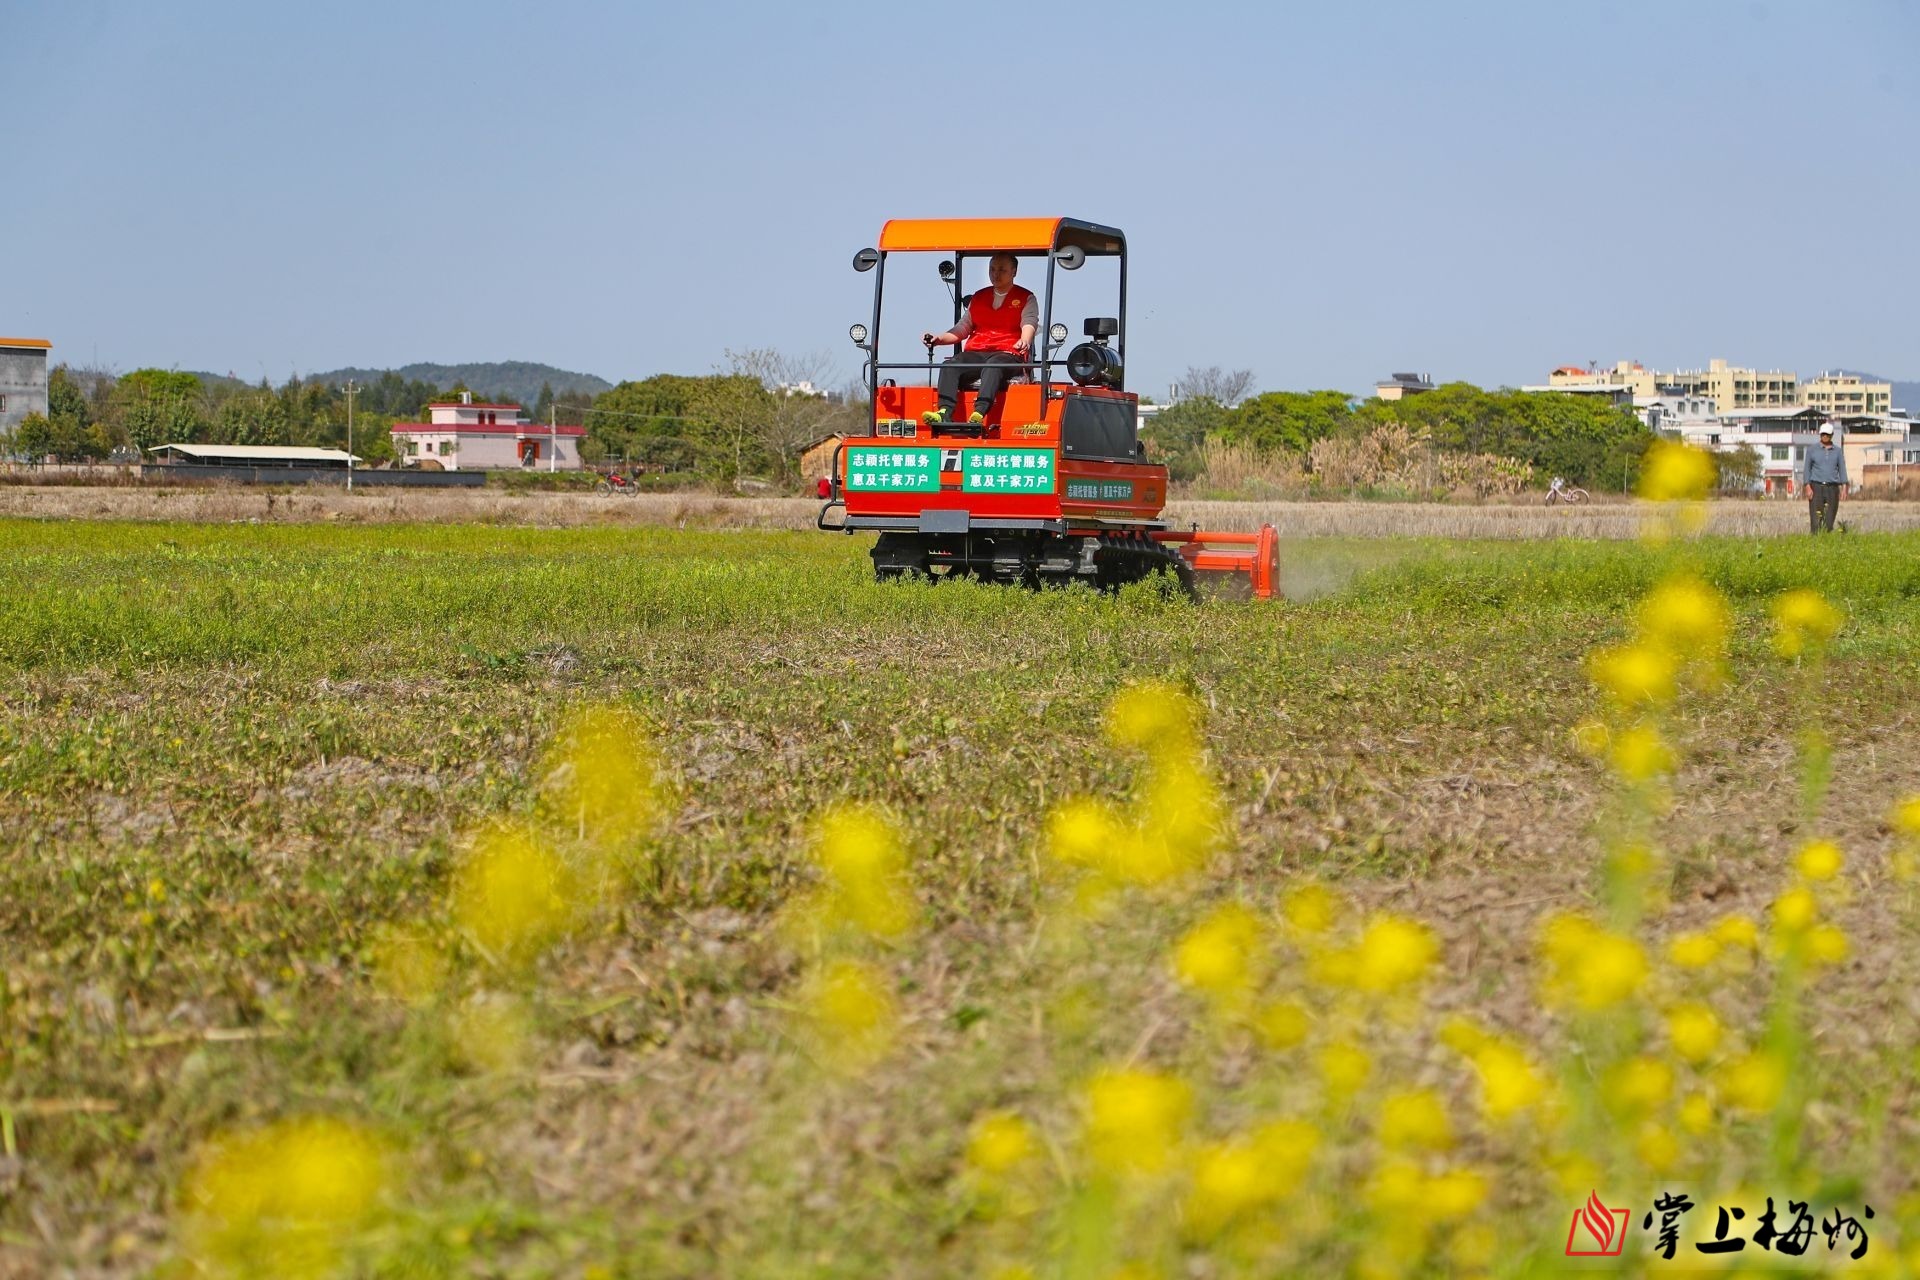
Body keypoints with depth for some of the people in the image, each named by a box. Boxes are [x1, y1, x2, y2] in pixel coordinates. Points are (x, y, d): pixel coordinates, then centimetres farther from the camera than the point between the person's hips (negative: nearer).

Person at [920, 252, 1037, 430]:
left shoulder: (1026, 298, 13)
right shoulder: (978, 298, 27)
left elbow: (1029, 323, -6)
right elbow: (963, 328, 22)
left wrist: (1024, 341, -30)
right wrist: (939, 339, 3)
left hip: (1008, 355, -4)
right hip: (975, 354, 5)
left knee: (992, 367, -40)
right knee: (950, 366, -28)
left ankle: (978, 415, -62)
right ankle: (944, 413, -48)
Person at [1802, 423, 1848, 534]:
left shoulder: (1838, 451, 10)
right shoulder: (1812, 450, 7)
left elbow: (1842, 469, 8)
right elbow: (1807, 469, 6)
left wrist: (1844, 487, -5)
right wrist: (1808, 487, -6)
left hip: (1832, 488, 2)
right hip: (1816, 487, -2)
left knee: (1829, 521, -1)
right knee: (1816, 521, -11)